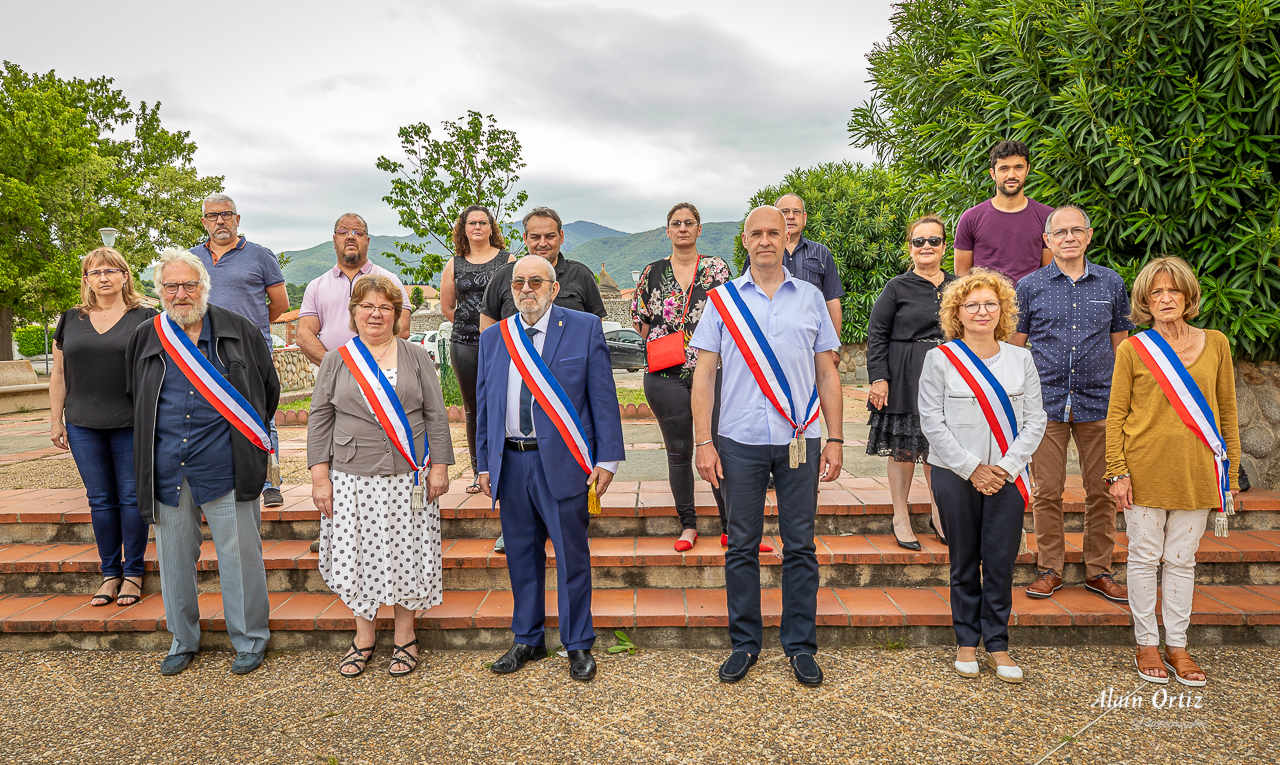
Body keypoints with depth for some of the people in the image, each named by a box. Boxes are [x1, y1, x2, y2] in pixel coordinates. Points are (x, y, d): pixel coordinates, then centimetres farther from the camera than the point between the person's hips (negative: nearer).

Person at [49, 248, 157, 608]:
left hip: (132, 425, -3)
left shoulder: (145, 318, 1)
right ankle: (110, 573, 18)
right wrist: (56, 420, 9)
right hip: (84, 426, 3)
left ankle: (133, 572, 13)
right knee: (100, 499, 7)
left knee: (132, 496, 1)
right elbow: (58, 374, 14)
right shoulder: (71, 320, 11)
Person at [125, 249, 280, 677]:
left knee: (240, 555, 2)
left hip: (225, 469, -3)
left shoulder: (238, 332, 0)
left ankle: (250, 640, 18)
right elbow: (135, 400, 22)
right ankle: (183, 640, 31)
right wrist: (158, 447, 18)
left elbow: (269, 388, 10)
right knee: (175, 557, 13)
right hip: (167, 472, 3)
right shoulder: (145, 339, 8)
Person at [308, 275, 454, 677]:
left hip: (408, 478, -1)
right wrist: (320, 476, -1)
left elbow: (435, 415, 4)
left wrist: (439, 466, -2)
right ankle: (364, 635, 26)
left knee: (406, 553, 4)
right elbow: (319, 420, 5)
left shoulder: (417, 357, 5)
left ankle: (405, 636, 22)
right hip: (352, 478, 1)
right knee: (356, 555, 6)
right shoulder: (336, 361, 6)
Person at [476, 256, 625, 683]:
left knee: (572, 557, 4)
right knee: (521, 555, 14)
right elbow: (484, 404, 14)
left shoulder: (585, 328, -1)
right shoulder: (493, 338, 11)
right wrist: (484, 463, 11)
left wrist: (607, 459, -7)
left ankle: (578, 646, 21)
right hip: (510, 462, 4)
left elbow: (603, 398, -3)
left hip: (562, 462, -4)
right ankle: (528, 640, 31)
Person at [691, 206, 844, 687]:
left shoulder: (810, 298, 9)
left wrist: (835, 440, 3)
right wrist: (703, 442, -4)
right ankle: (744, 644, 20)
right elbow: (704, 375, 3)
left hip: (801, 440, 1)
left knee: (800, 546, 6)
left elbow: (828, 375, 9)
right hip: (740, 442, 0)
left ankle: (801, 646, 19)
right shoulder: (722, 299, 6)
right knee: (742, 547, 6)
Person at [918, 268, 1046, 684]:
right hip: (955, 474, -2)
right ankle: (966, 641, 21)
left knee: (1001, 562, 3)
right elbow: (932, 421, -6)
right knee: (964, 562, 7)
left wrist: (1007, 466, -9)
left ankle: (997, 645, 17)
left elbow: (1035, 419, 4)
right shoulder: (940, 358, -1)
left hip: (1007, 476, 2)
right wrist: (971, 468, -11)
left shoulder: (1021, 359, 8)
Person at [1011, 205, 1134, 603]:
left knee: (1102, 490, 7)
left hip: (1098, 403, 2)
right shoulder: (1030, 286, 3)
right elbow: (1015, 348, 6)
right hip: (1045, 402, -1)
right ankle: (1049, 569, 18)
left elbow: (1120, 344, 13)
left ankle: (1099, 571, 22)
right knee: (1047, 491, 4)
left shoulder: (1112, 283, 8)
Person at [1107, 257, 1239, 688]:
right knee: (1145, 558, 6)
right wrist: (1117, 471, -8)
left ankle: (1177, 645, 23)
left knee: (1182, 560, 11)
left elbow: (1227, 412, 9)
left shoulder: (1215, 344, 5)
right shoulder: (1132, 350, -2)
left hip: (1196, 472, 2)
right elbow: (1115, 415, -2)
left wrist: (1230, 472, 8)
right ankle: (1147, 644, 20)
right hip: (1145, 470, -2)